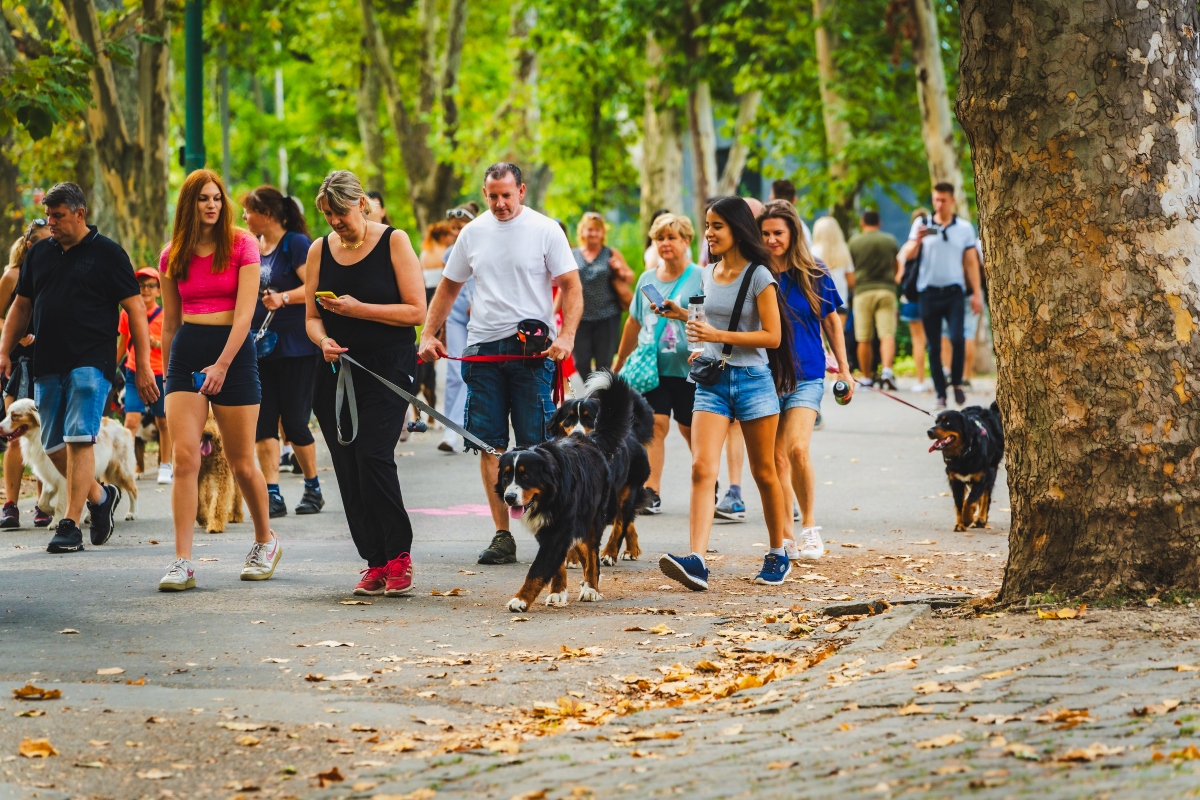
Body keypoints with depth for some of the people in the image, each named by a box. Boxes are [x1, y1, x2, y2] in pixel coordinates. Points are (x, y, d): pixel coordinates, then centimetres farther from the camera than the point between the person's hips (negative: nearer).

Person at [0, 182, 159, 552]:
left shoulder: (107, 253, -2)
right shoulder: (39, 253, 13)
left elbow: (135, 309, -3)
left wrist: (143, 366, -8)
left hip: (91, 364, -6)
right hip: (47, 365, 6)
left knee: (78, 439, -15)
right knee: (54, 446, 8)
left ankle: (71, 525, -14)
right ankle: (100, 497, 30)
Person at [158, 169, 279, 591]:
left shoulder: (242, 245, -3)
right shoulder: (173, 256, 8)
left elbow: (245, 312, -10)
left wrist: (222, 364, -18)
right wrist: (168, 373, 17)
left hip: (234, 350, -2)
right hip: (187, 352, 2)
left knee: (241, 462, 5)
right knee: (185, 458, -10)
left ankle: (266, 541, 29)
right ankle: (182, 562, -12)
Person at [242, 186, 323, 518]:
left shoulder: (296, 243, -8)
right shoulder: (253, 247, 12)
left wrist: (284, 298, -31)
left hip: (295, 347, -6)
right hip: (259, 346, 6)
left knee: (294, 422, -1)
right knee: (263, 422, -2)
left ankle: (313, 488, 18)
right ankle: (272, 495, -2)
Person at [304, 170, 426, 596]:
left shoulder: (394, 242, -2)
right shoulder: (319, 250, 9)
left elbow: (416, 311, -6)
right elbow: (312, 317, 12)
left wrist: (359, 309, -15)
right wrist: (324, 340, -10)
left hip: (387, 368, -4)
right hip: (337, 370, 4)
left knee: (372, 456, -18)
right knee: (348, 469, -1)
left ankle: (399, 555, -6)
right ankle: (375, 562, 6)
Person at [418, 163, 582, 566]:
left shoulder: (545, 230, -1)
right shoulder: (473, 233, 10)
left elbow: (571, 287, -3)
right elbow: (448, 287, 19)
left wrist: (566, 336, -17)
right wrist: (428, 335, 10)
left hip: (532, 350, -4)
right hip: (483, 348, 4)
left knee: (536, 446, -5)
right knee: (490, 445, 1)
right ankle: (502, 536, 6)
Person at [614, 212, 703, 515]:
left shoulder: (700, 278, -2)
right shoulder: (647, 279, 12)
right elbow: (634, 323, 21)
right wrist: (619, 363, 27)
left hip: (687, 367, -3)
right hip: (652, 367, 3)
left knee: (690, 429, 8)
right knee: (654, 424, -9)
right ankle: (651, 493, -13)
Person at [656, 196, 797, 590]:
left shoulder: (758, 276, -8)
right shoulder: (709, 273, 11)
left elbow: (772, 336, -12)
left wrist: (718, 335, -18)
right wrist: (685, 316, 10)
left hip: (752, 379, -5)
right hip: (712, 380, 5)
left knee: (763, 472, 8)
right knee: (702, 468, -13)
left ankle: (778, 555, 26)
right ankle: (696, 561, -25)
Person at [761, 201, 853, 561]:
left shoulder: (814, 275, -1)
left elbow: (831, 321, 9)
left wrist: (844, 369, 11)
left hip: (806, 376, -2)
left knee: (797, 449, -17)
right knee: (777, 458, 4)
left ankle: (810, 526, -2)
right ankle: (785, 535, 12)